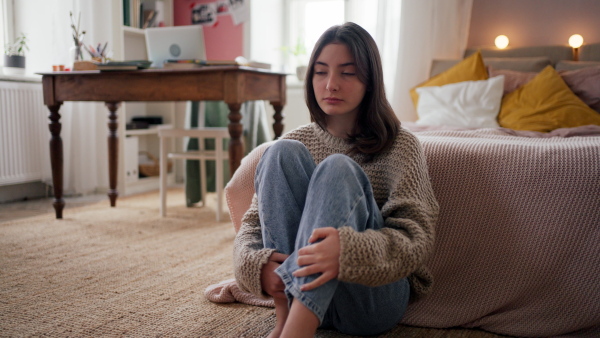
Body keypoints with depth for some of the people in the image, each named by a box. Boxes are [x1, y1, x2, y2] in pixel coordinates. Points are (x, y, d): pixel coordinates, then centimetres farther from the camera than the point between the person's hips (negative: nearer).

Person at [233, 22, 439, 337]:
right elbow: (252, 223, 5)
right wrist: (256, 264, -20)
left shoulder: (400, 146, 1)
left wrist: (349, 251, -34)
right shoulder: (298, 140, 10)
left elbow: (416, 237, -12)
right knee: (282, 153, -17)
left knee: (337, 168, -27)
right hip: (293, 291, 3)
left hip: (373, 295, -2)